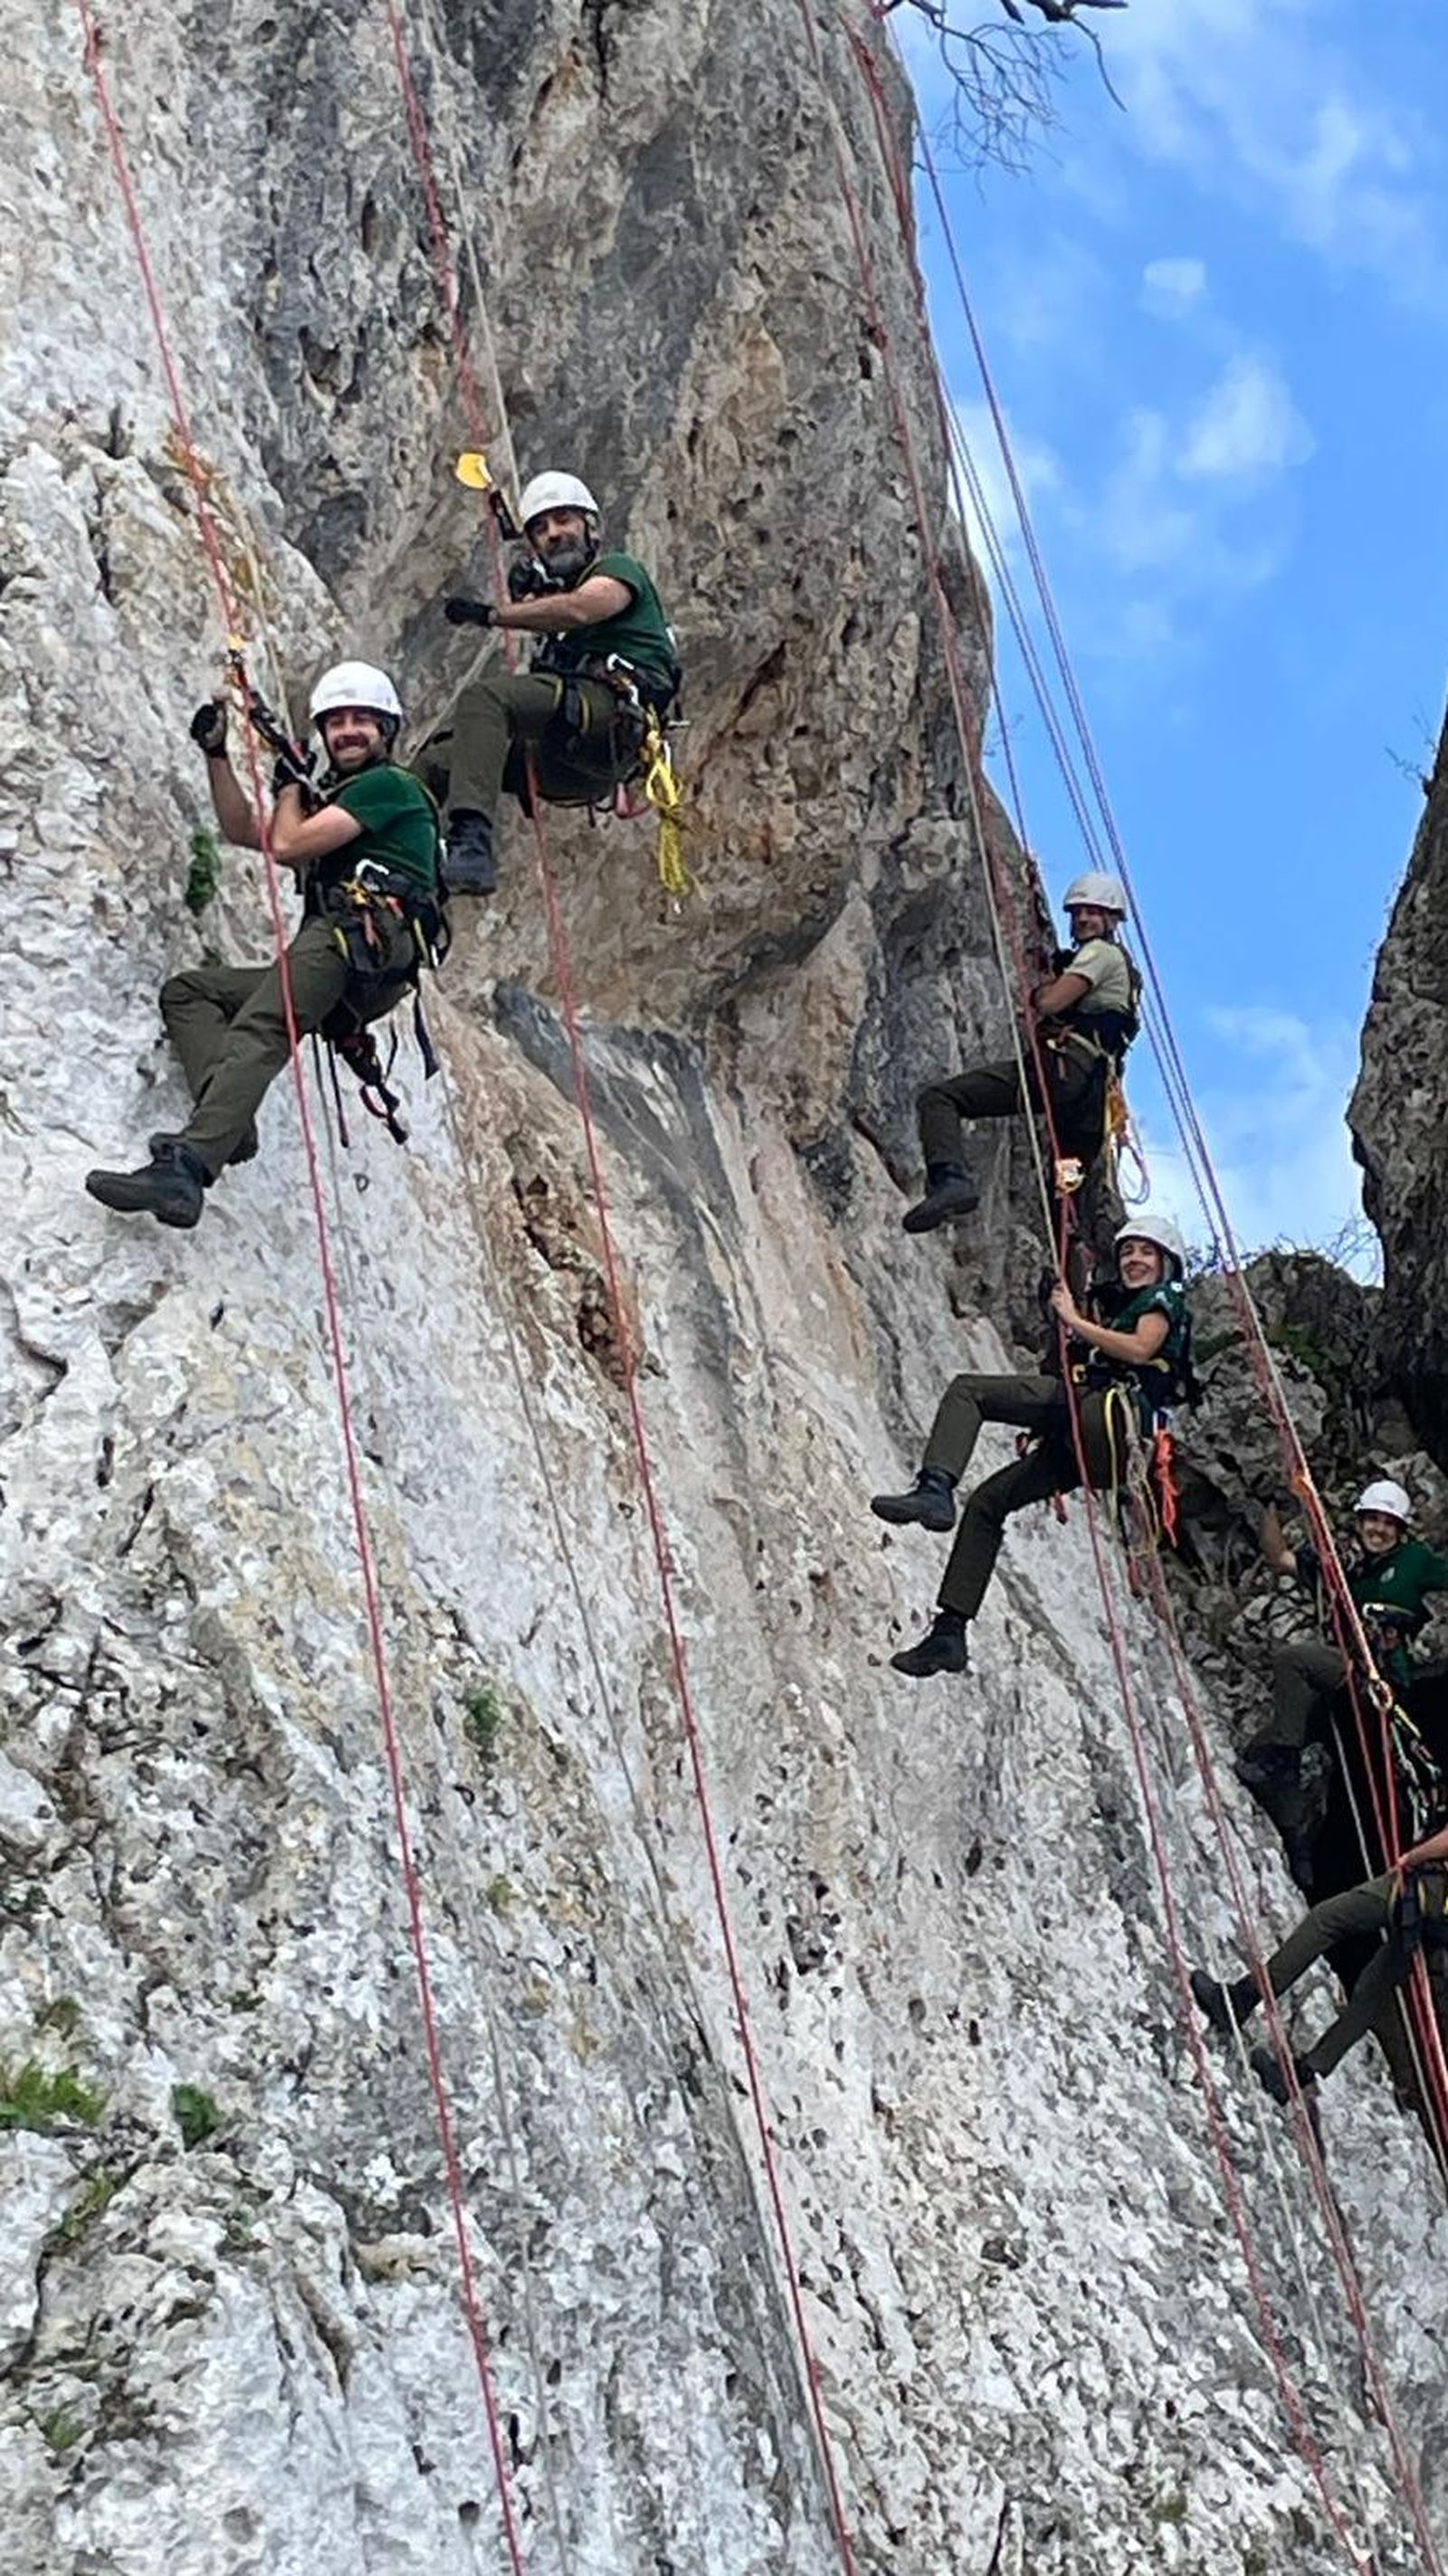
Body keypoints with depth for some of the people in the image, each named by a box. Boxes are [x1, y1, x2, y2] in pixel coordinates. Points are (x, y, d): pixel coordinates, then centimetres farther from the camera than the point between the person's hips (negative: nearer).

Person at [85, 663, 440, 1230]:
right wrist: (216, 754, 26)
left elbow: (286, 845, 0)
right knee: (185, 991, 5)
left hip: (367, 941, -10)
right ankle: (227, 1125, -22)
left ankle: (186, 1168, -50)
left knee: (258, 1030, -30)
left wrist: (289, 786, 20)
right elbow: (243, 831, 35)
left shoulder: (389, 785, 7)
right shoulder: (338, 800, 36)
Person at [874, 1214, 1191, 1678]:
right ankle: (951, 1632, 3)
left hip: (1115, 1414, -9)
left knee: (965, 1390, -15)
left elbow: (1141, 1349, -9)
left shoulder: (1164, 1299, 13)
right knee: (986, 1502, 8)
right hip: (1088, 1445, 9)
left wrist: (1075, 1321, -1)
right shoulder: (1128, 1309, 38)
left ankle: (935, 1488, -37)